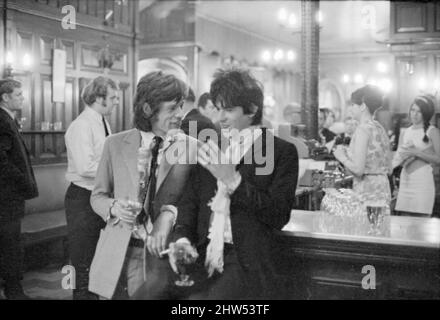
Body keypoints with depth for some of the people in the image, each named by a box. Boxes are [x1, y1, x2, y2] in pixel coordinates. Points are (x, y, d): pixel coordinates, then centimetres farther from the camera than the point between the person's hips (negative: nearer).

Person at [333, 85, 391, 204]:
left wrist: (342, 157, -1)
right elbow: (389, 170, 16)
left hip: (367, 193, -8)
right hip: (383, 191, 8)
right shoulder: (380, 128, 11)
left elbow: (358, 169, -20)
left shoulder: (363, 129, -12)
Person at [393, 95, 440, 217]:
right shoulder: (406, 132, 15)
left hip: (423, 180, -5)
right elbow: (398, 155, 20)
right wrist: (402, 158, -1)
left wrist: (416, 153, -14)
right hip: (405, 179, 5)